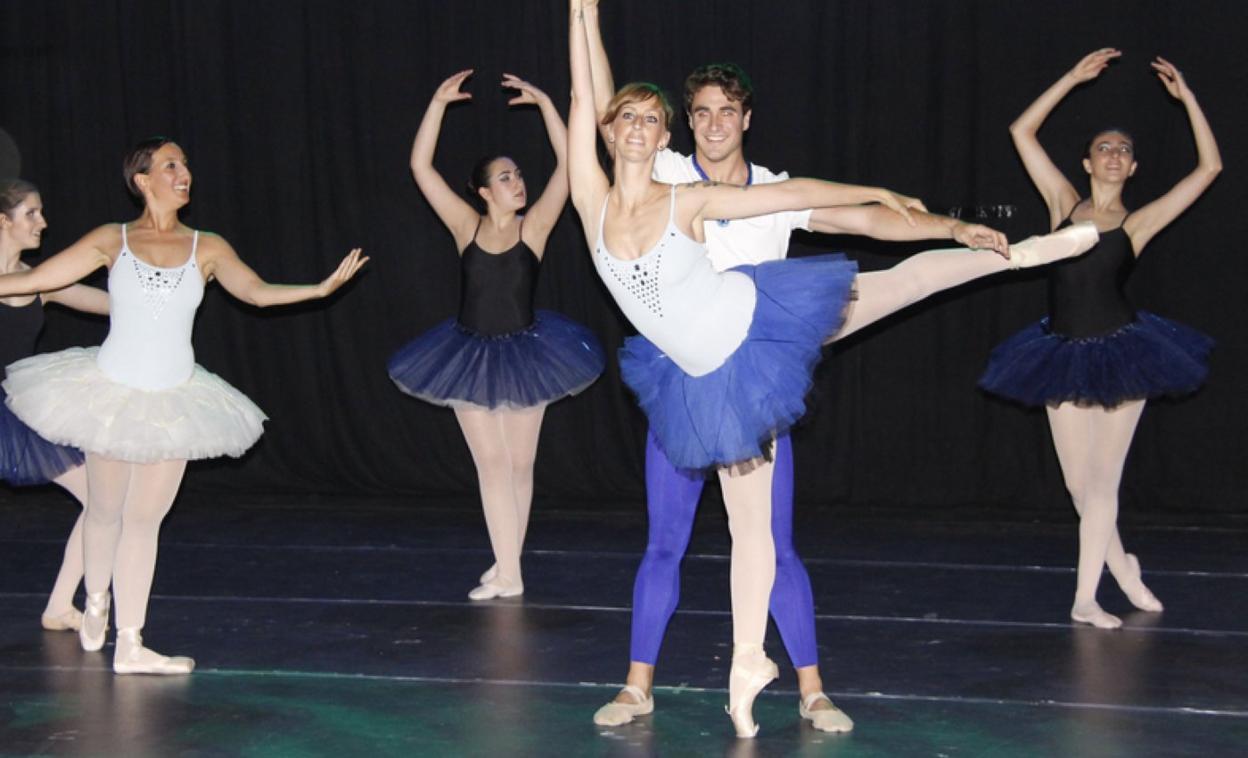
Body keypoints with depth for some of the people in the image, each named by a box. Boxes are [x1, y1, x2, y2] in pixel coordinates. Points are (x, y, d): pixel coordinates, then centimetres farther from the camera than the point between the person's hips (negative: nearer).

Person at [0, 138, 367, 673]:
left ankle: (130, 644, 7)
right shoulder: (112, 241, -1)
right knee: (105, 512, 11)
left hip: (173, 403, 1)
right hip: (111, 395, -1)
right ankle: (95, 604, 38)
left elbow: (257, 292, -10)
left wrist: (323, 287, -22)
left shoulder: (207, 248, 2)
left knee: (143, 519, 3)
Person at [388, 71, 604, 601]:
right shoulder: (466, 226, -5)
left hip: (523, 355, 0)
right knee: (491, 463, 1)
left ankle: (507, 564, 19)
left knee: (519, 464, 8)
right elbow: (421, 168, -10)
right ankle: (507, 572, 4)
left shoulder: (534, 227, -7)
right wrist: (438, 103, -14)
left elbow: (567, 164, -15)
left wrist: (544, 103, -18)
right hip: (471, 357, 0)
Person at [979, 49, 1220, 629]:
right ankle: (1122, 569, 29)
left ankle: (1085, 599, 10)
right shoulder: (1064, 204, 4)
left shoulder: (1137, 223, 0)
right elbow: (1022, 131, 2)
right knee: (1078, 482, 5)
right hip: (1064, 356, 2)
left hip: (1119, 354, -2)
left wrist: (1187, 98, -3)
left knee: (1102, 478, 0)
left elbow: (1209, 168, -3)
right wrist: (1074, 78, 0)